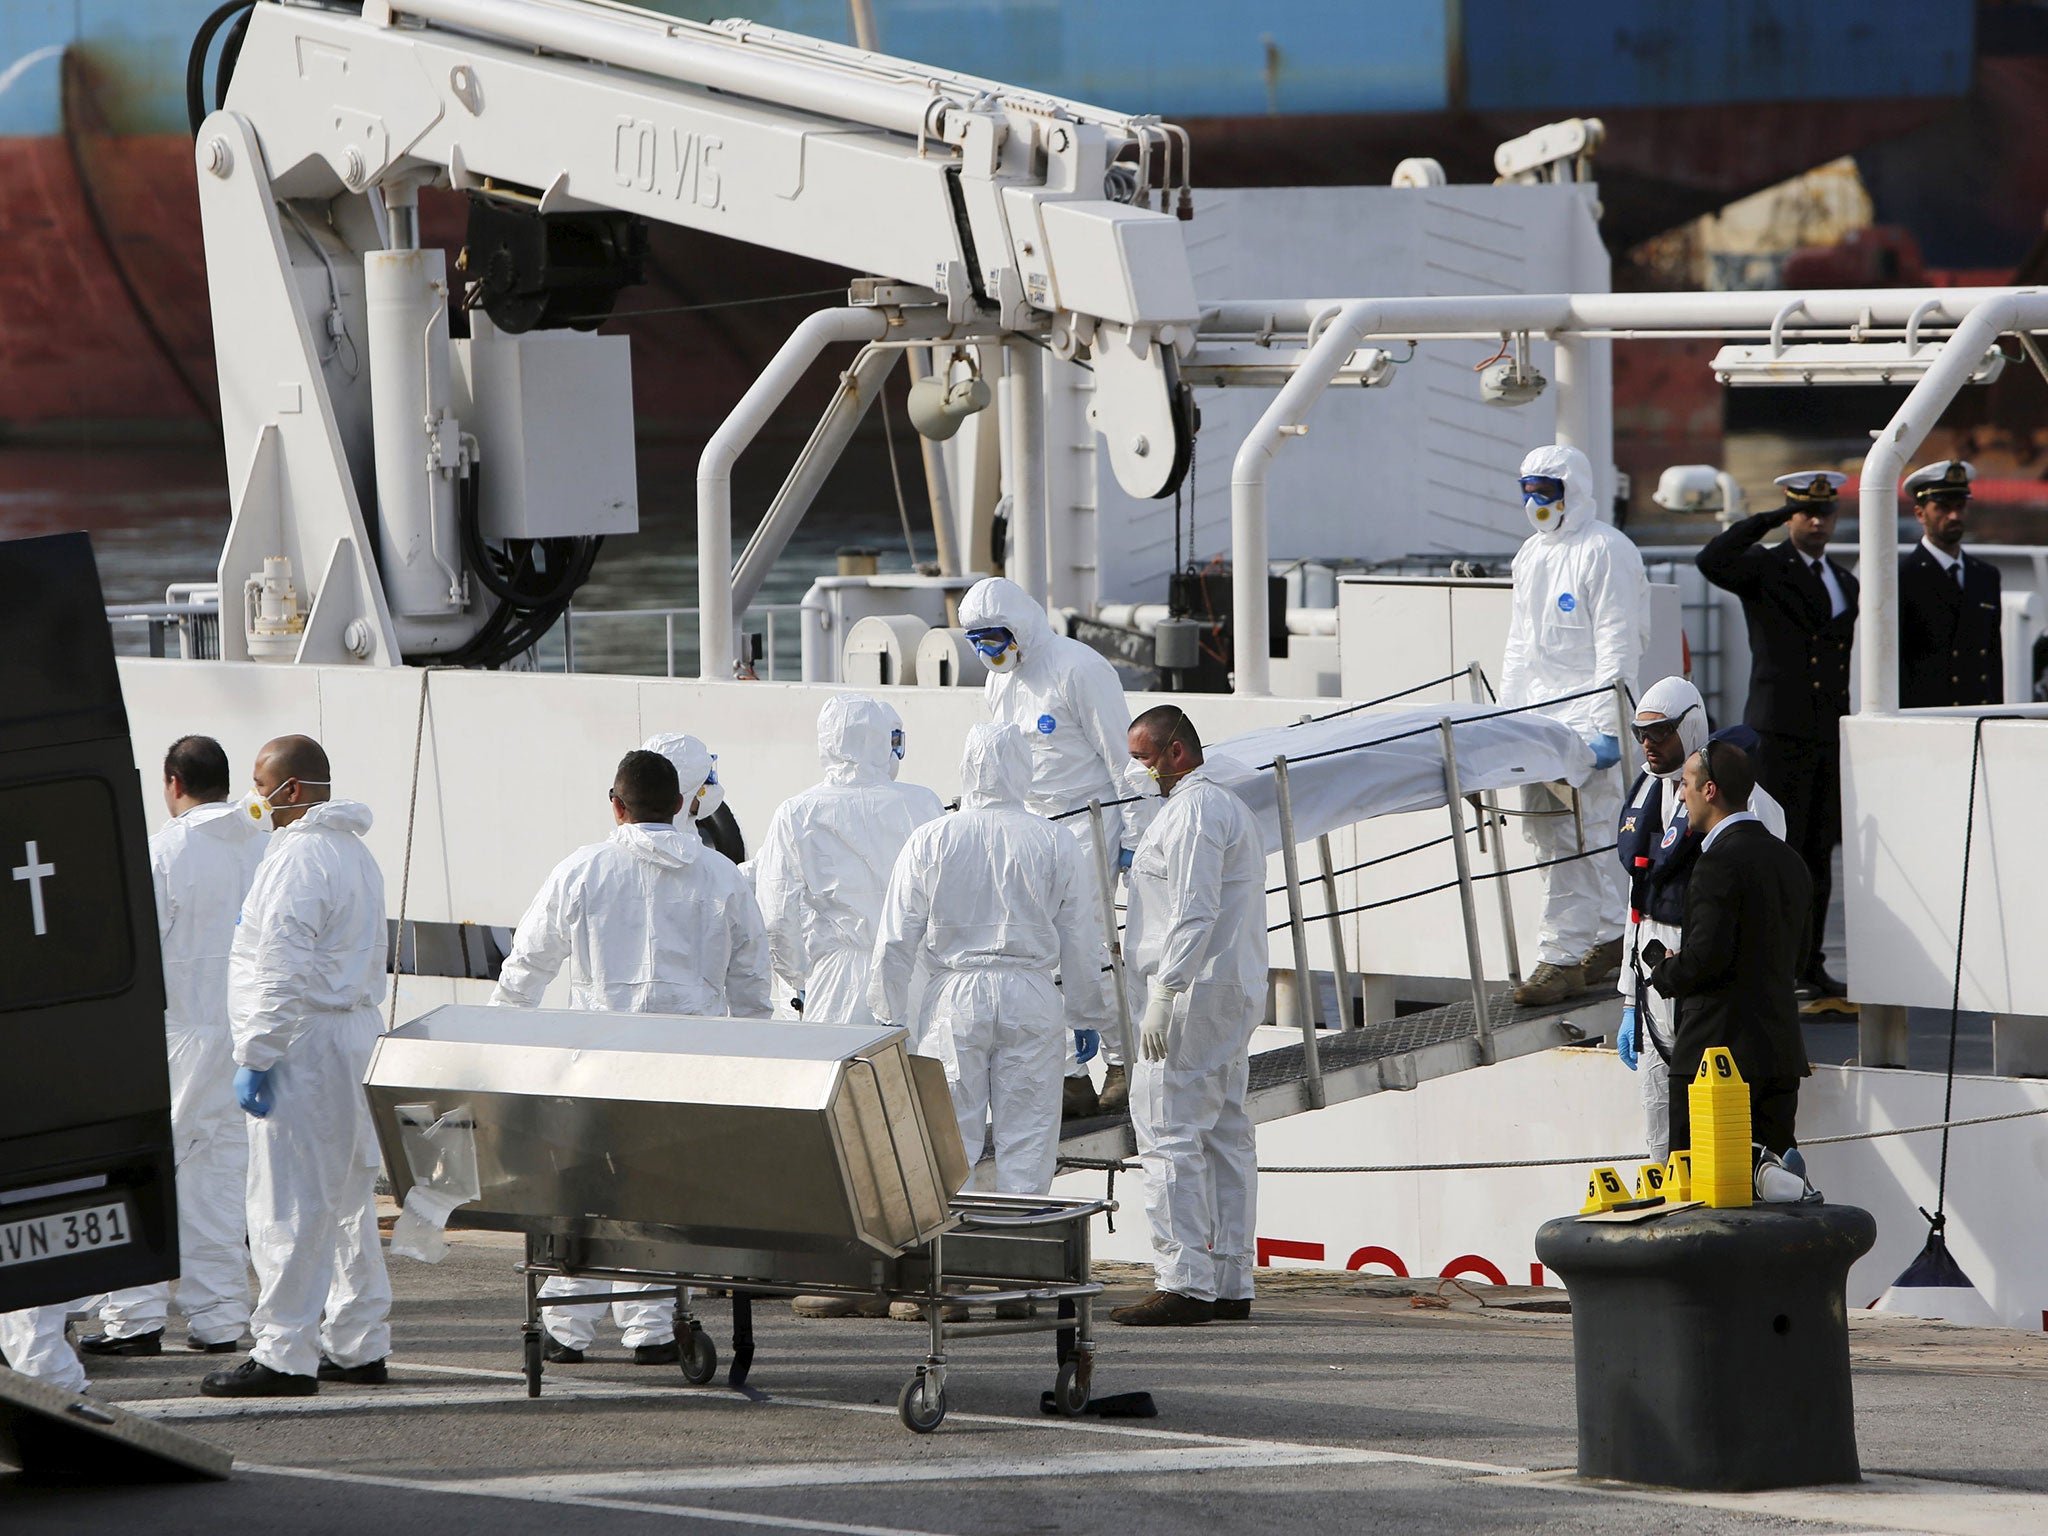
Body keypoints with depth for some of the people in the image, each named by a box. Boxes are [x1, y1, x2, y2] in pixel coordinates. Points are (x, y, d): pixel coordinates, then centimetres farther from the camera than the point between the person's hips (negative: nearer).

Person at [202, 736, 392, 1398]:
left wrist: (255, 1057, -19)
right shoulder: (355, 853, 18)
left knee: (287, 1205, -10)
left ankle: (284, 1354, -12)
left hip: (305, 1044, -11)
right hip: (355, 1035, 11)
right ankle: (358, 1344, 20)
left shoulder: (298, 857, -14)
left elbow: (283, 971, -20)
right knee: (347, 1202, 15)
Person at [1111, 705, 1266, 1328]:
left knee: (1169, 1135, -12)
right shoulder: (1232, 809, 22)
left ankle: (1184, 1282, -16)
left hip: (1196, 995, -11)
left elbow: (1195, 912, -21)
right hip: (1237, 995, 11)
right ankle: (1231, 1282, 10)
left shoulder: (1193, 813, -12)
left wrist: (1163, 995, -23)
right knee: (1226, 1136, 10)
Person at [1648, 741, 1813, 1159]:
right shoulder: (1790, 861, 14)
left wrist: (1665, 974, 0)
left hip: (1720, 1047, -8)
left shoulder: (1719, 863, -14)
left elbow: (1706, 955, -21)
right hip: (1783, 1052, 8)